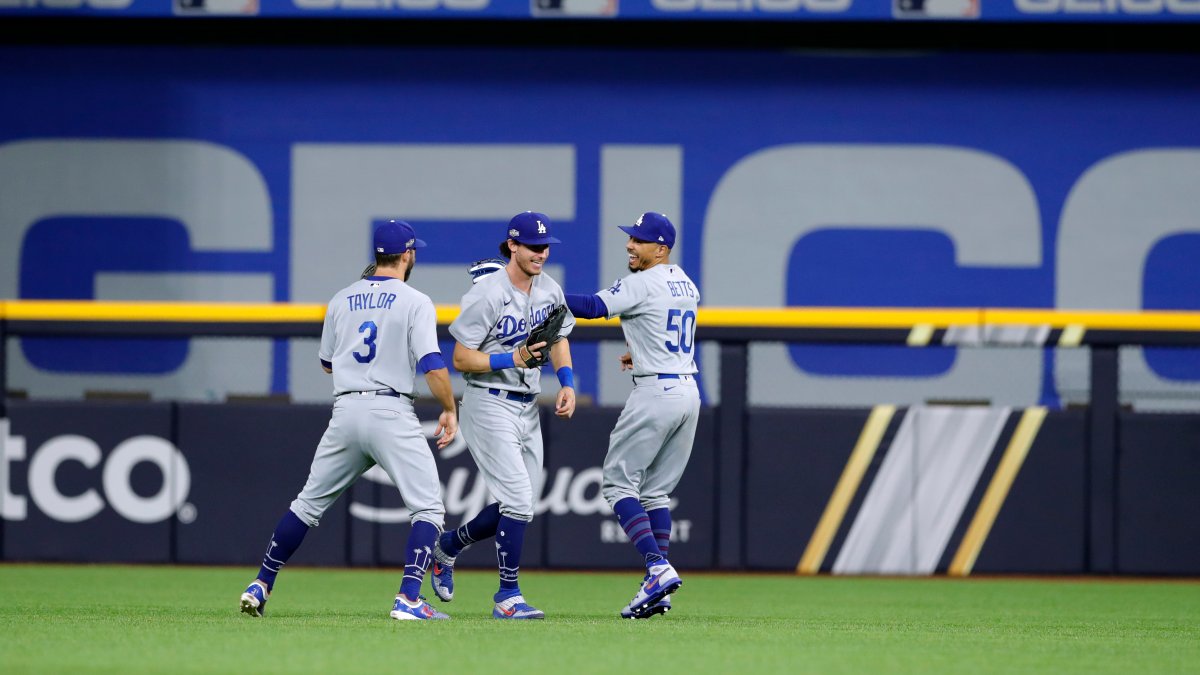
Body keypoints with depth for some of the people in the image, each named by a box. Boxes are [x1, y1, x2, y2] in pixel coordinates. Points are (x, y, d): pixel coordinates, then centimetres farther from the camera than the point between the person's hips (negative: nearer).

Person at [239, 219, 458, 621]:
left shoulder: (343, 300, 11)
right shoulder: (415, 302, -4)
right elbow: (432, 365, -13)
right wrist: (449, 410, 0)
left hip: (345, 411, 5)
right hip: (392, 412, -5)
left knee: (310, 503, 17)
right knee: (427, 508, 0)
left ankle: (260, 586, 16)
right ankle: (409, 599, -16)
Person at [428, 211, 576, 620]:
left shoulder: (550, 291, 5)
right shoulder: (486, 294, -17)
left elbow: (559, 339, 20)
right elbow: (461, 359, -16)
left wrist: (567, 381, 3)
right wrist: (512, 359, -28)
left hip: (528, 408, 8)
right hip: (490, 405, -8)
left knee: (520, 505, 11)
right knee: (519, 501, -14)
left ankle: (448, 547, 34)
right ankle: (508, 597, -4)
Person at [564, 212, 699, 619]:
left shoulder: (642, 284, -12)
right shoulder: (686, 285, 15)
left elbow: (594, 307, -23)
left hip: (655, 394, -9)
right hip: (689, 393, 9)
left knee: (618, 483, -3)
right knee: (655, 491, 13)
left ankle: (658, 568, -18)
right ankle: (659, 587, 8)